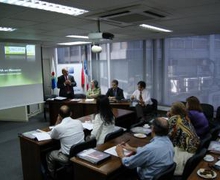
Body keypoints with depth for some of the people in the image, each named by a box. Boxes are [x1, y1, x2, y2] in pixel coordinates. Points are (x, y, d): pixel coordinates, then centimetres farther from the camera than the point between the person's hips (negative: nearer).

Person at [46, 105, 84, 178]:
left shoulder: (58, 127, -17)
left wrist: (57, 122, 5)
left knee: (49, 155, 23)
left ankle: (52, 175, 41)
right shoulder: (79, 122, -3)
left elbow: (51, 136, 7)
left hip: (68, 157, -5)